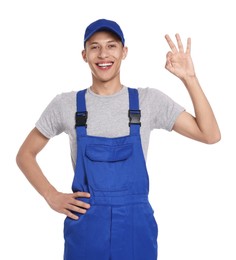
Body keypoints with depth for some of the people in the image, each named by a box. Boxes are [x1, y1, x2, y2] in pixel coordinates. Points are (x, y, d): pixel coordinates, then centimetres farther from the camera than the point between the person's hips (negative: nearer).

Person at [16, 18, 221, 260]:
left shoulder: (150, 100, -2)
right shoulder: (65, 104, -1)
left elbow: (210, 135, -6)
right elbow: (25, 154, 8)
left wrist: (189, 78, -13)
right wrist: (51, 196, -4)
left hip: (136, 226, 1)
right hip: (85, 226, 0)